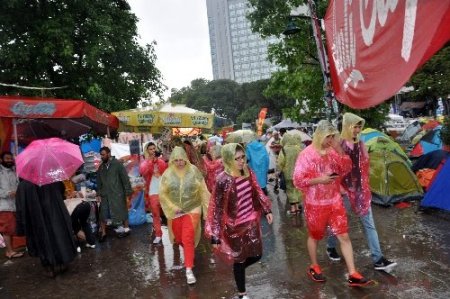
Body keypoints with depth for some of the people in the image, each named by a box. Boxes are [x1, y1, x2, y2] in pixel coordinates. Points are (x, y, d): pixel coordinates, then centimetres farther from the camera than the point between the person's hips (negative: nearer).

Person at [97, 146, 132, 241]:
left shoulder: (117, 164, -6)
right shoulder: (101, 167, 9)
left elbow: (125, 178, -8)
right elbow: (99, 181, 14)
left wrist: (128, 191, -11)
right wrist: (99, 194, 7)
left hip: (117, 194, -4)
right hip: (105, 195, 5)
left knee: (122, 211, 7)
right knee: (103, 214, 4)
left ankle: (126, 229, 24)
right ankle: (103, 233, 17)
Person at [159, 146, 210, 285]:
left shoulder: (194, 170, -9)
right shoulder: (167, 173, -6)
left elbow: (203, 190, -5)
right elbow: (162, 193, -1)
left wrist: (207, 207, -5)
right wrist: (172, 207, -10)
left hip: (192, 209, -2)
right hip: (175, 211, 3)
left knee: (188, 239, -10)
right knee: (179, 238, 16)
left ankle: (189, 269, 1)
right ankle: (189, 253, 50)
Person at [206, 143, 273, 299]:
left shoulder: (248, 172, -6)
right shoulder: (223, 180, -24)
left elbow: (257, 192, 10)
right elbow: (216, 208, -19)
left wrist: (267, 210, 14)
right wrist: (215, 235, -18)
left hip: (251, 221, 5)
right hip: (235, 226, -5)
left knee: (256, 254, 13)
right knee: (240, 259, 11)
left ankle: (238, 269, 46)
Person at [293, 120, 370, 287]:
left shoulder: (333, 151, -1)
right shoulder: (307, 154, -16)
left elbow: (347, 169, 0)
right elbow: (298, 181, -16)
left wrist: (340, 151, -12)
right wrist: (319, 180, -24)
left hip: (335, 201, 4)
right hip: (315, 204, -4)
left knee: (344, 236, 5)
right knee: (314, 236, 15)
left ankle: (352, 275, 15)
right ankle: (314, 267, 37)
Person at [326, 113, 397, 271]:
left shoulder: (360, 144, 6)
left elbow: (364, 167, 15)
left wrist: (365, 186, 14)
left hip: (360, 189, 6)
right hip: (344, 190, -6)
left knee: (369, 224, 5)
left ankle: (378, 259, 11)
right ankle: (331, 248, 34)